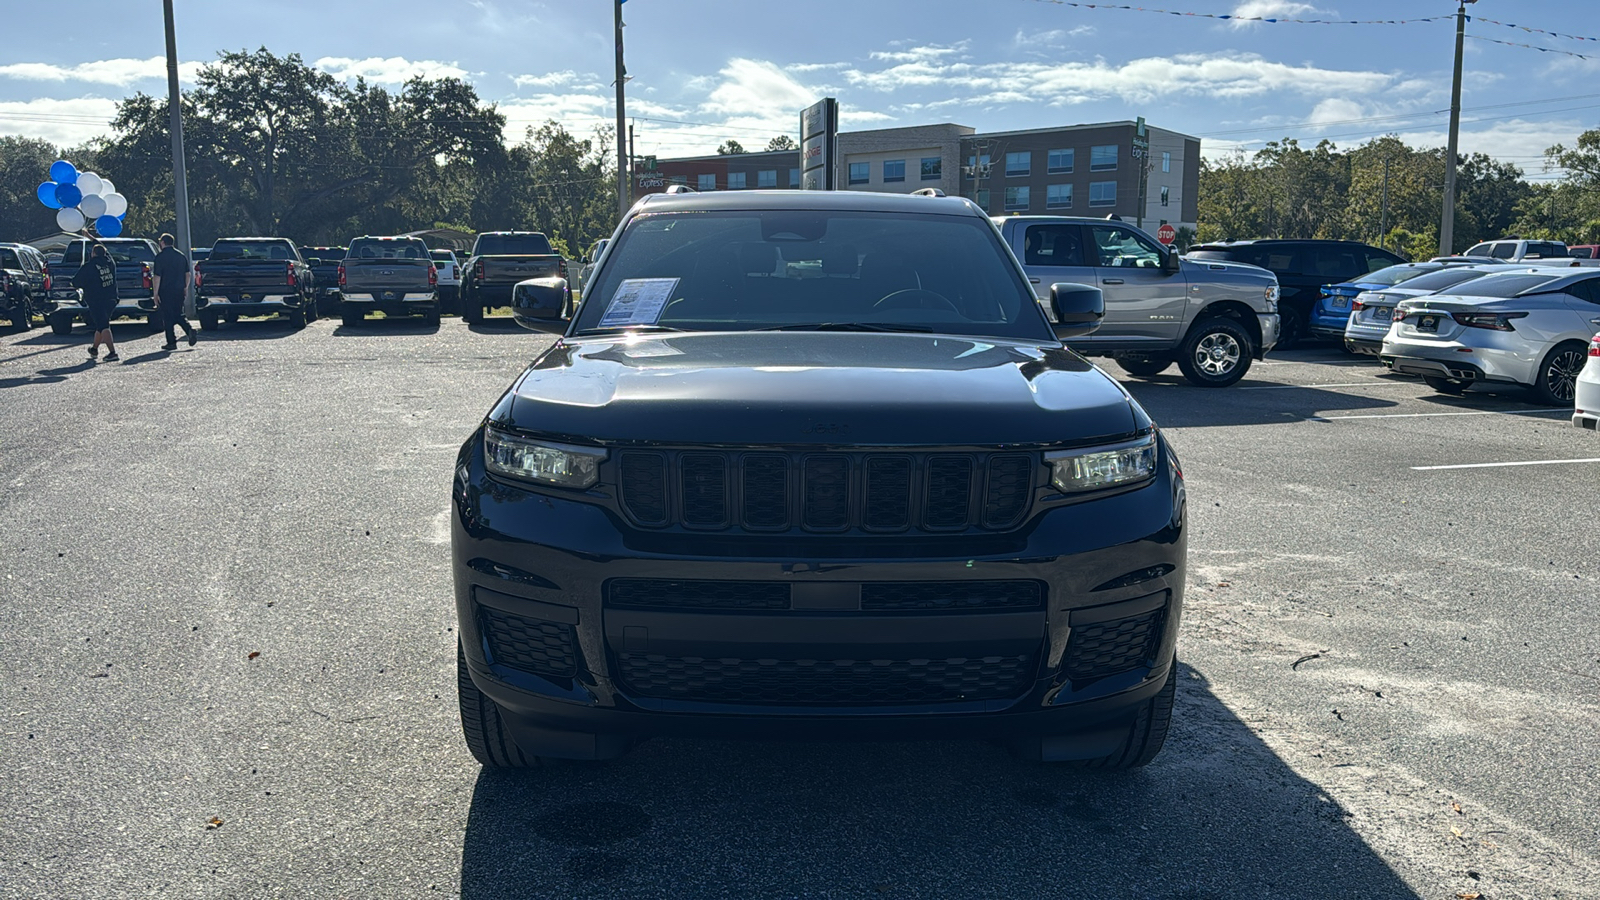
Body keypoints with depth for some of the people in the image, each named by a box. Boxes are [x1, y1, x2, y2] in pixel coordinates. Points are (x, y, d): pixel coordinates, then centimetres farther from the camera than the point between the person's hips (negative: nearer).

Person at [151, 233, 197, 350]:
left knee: (168, 318, 2)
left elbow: (157, 276, -12)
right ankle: (189, 330, -10)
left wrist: (156, 293, -9)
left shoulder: (160, 257, -9)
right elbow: (187, 273, 11)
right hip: (179, 291, 5)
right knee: (178, 315, 15)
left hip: (166, 291, -5)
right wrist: (186, 287, 20)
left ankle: (171, 342, 4)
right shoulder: (181, 255, 7)